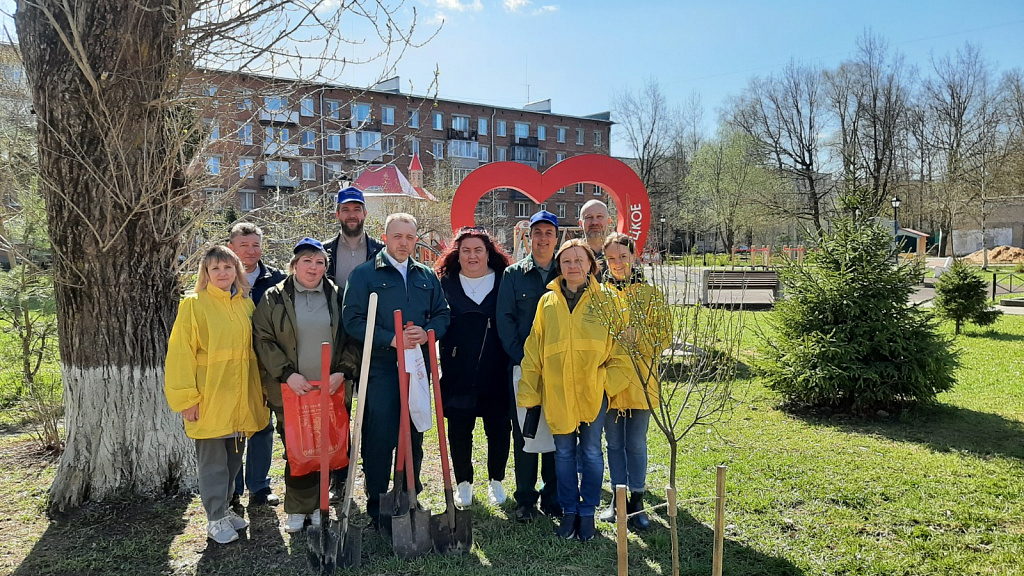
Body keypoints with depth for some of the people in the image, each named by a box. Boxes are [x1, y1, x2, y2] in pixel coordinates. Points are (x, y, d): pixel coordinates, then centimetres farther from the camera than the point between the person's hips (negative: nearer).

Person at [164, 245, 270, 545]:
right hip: (209, 399, -5)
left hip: (240, 398, 5)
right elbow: (181, 353, -10)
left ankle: (225, 507, 32)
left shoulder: (246, 304, 9)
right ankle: (215, 519, 17)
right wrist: (187, 396, -14)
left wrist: (257, 390, 10)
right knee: (212, 461, 4)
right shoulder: (193, 304, -6)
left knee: (234, 457, 15)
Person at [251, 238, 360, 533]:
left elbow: (353, 339, 6)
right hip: (291, 389, -1)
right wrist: (287, 374, -12)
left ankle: (317, 505, 24)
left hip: (331, 388, 1)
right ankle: (297, 509, 20)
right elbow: (263, 339, -2)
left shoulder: (337, 296, 6)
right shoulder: (274, 298, 2)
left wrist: (343, 372, -7)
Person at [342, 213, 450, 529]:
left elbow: (442, 314, 13)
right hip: (380, 368, -4)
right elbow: (353, 319, -8)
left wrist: (427, 333, -9)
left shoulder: (427, 277, 13)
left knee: (414, 437, 11)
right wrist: (390, 339, -17)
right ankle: (376, 507, 12)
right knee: (379, 438, -1)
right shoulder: (364, 274, 0)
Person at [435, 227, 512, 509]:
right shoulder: (446, 284, 5)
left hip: (496, 371, 0)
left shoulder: (504, 282, 3)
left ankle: (496, 481, 27)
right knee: (459, 428, 6)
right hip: (457, 372, 0)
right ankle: (463, 483, 26)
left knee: (499, 427, 5)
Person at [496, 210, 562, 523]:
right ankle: (525, 499, 18)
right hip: (523, 367, -1)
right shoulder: (513, 274, 6)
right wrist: (522, 357, -8)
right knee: (524, 433, 5)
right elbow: (505, 320, 1)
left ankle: (553, 497, 20)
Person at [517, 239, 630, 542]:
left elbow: (619, 346, 4)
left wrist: (608, 381, -6)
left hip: (593, 392, -1)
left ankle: (588, 512, 23)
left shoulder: (603, 300, 1)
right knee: (564, 453, 11)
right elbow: (533, 350, 5)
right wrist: (529, 392, 2)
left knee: (591, 452, 8)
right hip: (556, 392, 1)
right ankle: (569, 510, 25)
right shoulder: (548, 302, 4)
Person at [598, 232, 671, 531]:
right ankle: (617, 499, 24)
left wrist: (637, 336, -17)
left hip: (640, 377, -1)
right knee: (614, 443, 11)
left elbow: (664, 334, -2)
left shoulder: (651, 294, 2)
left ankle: (636, 501, 18)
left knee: (636, 444, 5)